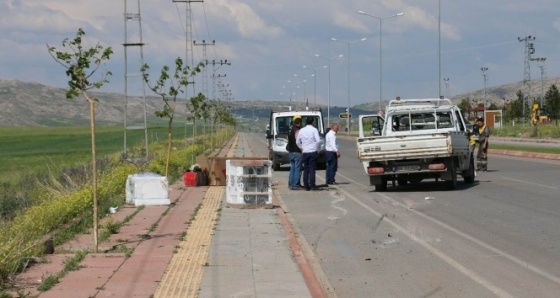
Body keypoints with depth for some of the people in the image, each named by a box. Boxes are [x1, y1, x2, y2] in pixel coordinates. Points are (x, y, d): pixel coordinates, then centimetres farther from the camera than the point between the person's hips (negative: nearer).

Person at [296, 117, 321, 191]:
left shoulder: (301, 130, 6)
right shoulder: (314, 130, -8)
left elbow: (297, 142, 11)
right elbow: (318, 141, -16)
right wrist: (317, 149, -2)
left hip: (305, 152, 4)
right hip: (313, 152, -4)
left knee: (306, 169, 9)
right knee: (312, 169, -3)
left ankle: (306, 186, 8)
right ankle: (312, 185, -7)